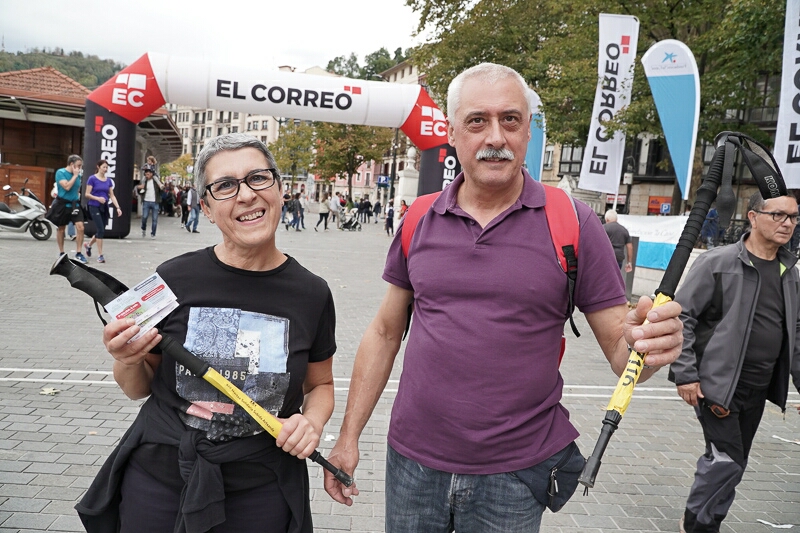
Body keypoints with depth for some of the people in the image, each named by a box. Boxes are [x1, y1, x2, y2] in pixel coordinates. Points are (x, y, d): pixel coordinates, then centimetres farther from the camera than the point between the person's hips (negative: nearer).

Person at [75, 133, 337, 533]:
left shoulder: (311, 294, -8)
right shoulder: (174, 279, -9)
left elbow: (320, 385, 8)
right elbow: (140, 388, 4)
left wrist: (312, 421, -12)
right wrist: (127, 361, -16)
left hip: (260, 492, 0)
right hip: (156, 481, 1)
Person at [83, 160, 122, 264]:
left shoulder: (108, 180, 9)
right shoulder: (92, 179, -5)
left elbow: (112, 195, 8)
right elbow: (87, 194, -6)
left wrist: (118, 207, -2)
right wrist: (98, 198, -22)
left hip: (104, 208, 5)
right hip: (94, 207, -5)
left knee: (100, 231, 10)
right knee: (101, 230, -13)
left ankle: (89, 245, 39)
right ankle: (100, 255, -7)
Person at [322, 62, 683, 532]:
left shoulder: (573, 224, -7)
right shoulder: (419, 221, 0)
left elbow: (619, 347, -5)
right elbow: (385, 332, 5)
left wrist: (651, 344, -28)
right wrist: (349, 436, 4)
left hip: (515, 475, -1)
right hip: (412, 460, 2)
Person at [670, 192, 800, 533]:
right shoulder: (718, 263, -11)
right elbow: (681, 316, -12)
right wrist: (685, 374, -16)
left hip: (757, 390, 7)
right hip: (717, 385, -6)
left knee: (733, 463, 14)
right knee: (726, 460, -7)